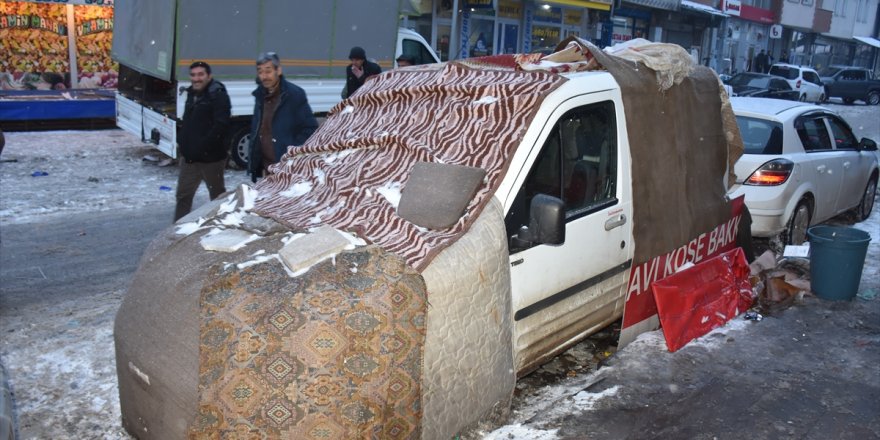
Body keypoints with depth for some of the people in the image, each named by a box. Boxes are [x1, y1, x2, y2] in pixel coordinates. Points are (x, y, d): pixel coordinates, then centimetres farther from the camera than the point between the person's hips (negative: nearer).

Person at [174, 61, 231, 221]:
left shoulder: (218, 95, -14)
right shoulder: (191, 94, 13)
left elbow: (221, 125, -24)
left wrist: (203, 146, -26)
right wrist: (182, 141, 9)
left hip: (211, 157, -8)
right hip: (189, 156, 8)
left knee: (218, 196, 8)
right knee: (183, 194, 12)